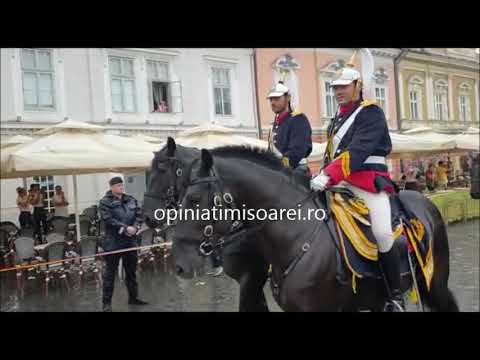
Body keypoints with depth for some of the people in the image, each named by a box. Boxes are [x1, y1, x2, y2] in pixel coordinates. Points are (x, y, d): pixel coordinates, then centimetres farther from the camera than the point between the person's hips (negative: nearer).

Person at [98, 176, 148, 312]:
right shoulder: (105, 202, -7)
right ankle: (107, 302, 10)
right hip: (113, 243, -5)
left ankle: (133, 297, 30)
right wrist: (125, 228, -23)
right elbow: (108, 220, -18)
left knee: (131, 271, 16)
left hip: (131, 241, 6)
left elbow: (139, 214, 4)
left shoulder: (131, 200, 10)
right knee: (110, 272, 1)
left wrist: (135, 227, -14)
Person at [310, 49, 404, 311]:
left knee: (382, 233, -23)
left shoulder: (371, 113, -6)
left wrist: (328, 175, -31)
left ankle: (395, 296, -5)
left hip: (370, 180, -8)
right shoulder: (338, 118, 20)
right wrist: (323, 176, 5)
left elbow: (357, 151, -21)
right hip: (341, 183, 8)